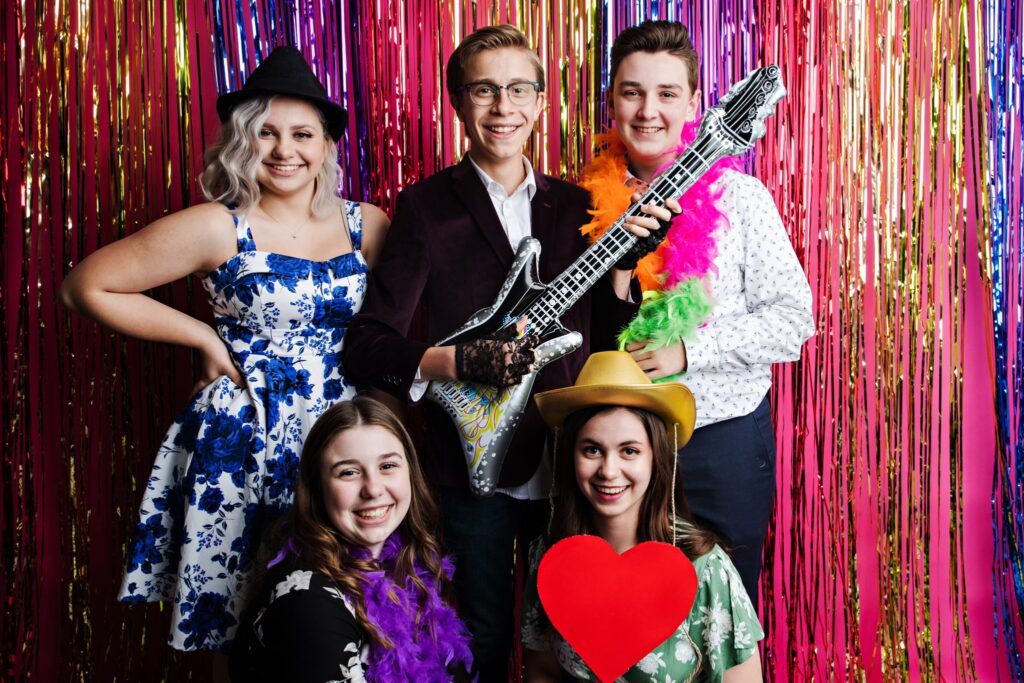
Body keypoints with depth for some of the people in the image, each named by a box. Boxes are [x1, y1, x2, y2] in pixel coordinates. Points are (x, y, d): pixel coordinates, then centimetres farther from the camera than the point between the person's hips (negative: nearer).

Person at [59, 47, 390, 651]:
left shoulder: (368, 226, 3)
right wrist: (205, 337, -4)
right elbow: (87, 286, -3)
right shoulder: (217, 228, -7)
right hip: (245, 443, -3)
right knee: (233, 612, 5)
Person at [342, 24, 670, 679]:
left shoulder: (576, 205, 8)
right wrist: (460, 363, -25)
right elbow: (366, 343, -9)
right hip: (475, 464, -3)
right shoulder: (427, 206, -3)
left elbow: (605, 341, 8)